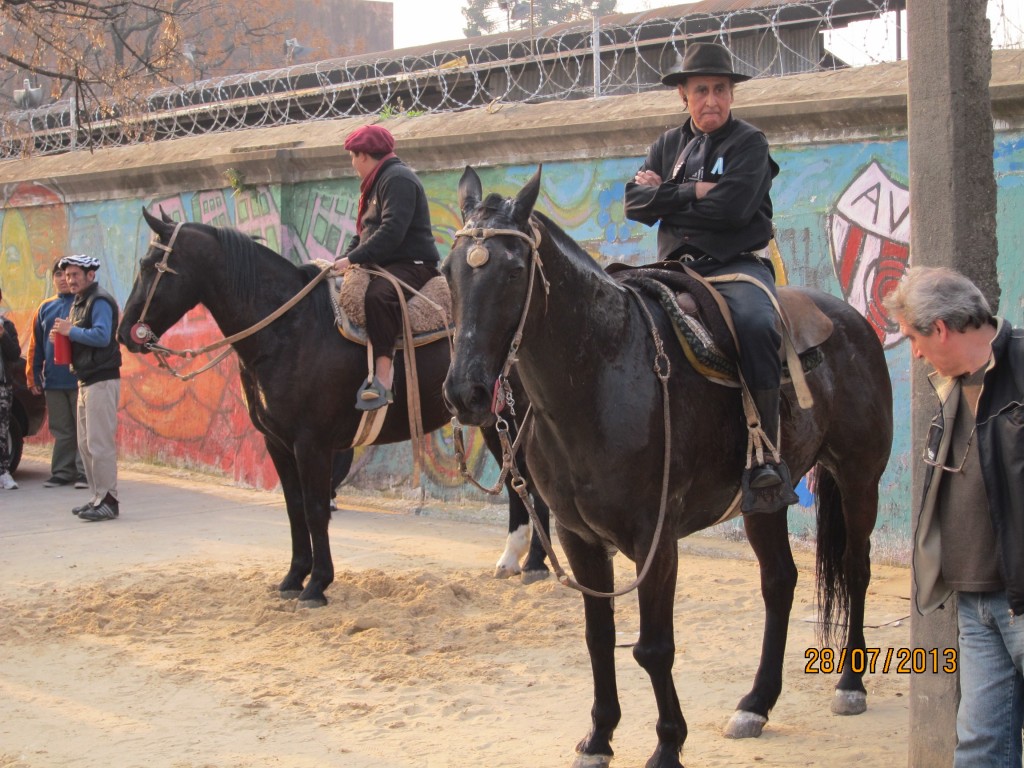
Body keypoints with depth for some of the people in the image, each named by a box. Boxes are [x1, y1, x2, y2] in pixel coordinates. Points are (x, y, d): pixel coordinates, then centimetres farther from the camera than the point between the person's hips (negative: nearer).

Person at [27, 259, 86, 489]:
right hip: (53, 381, 5)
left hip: (80, 379, -5)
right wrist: (34, 376, 10)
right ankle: (62, 472, 15)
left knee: (84, 427, -1)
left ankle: (85, 472, 2)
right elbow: (36, 345, 14)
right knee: (61, 430, 10)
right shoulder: (45, 308, 13)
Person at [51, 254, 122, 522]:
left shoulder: (99, 301, -11)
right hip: (85, 380, 10)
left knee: (100, 443, -10)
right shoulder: (78, 303, 18)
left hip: (102, 380, -10)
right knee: (85, 443, 12)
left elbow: (101, 336, -23)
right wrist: (63, 333, 1)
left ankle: (108, 501, -8)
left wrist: (70, 331, -16)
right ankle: (98, 497, 18)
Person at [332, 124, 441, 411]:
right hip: (384, 266, 12)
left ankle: (383, 378, -47)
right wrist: (342, 261, 10)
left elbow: (392, 231, -24)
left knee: (378, 295, -39)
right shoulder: (378, 183, 24)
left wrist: (353, 258, -26)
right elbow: (364, 234, 27)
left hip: (413, 263, -12)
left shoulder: (398, 179, -10)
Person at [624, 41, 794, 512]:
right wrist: (693, 193, -8)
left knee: (756, 324, -36)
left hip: (737, 265, -5)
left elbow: (732, 207, -14)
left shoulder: (748, 143, 3)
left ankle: (765, 460, -32)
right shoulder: (668, 145, 18)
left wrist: (666, 195, -4)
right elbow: (636, 203, 3)